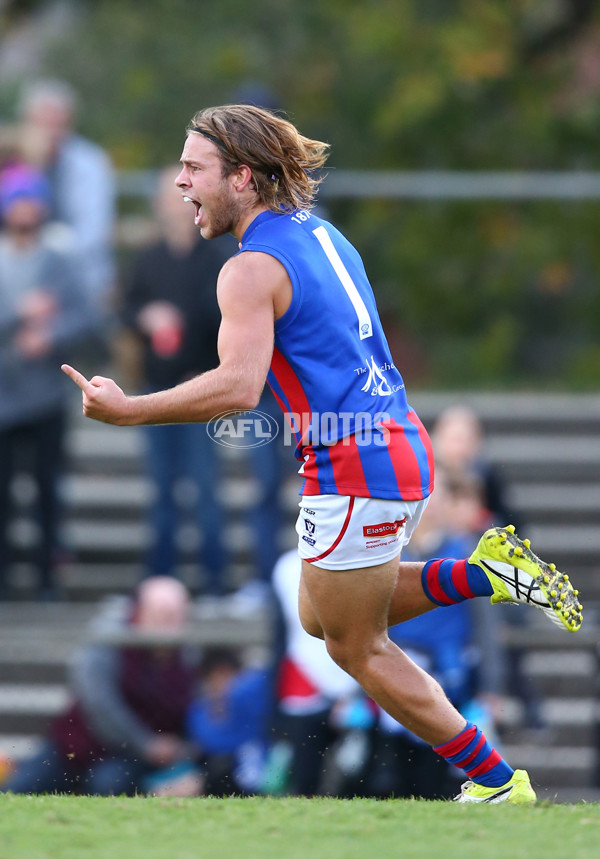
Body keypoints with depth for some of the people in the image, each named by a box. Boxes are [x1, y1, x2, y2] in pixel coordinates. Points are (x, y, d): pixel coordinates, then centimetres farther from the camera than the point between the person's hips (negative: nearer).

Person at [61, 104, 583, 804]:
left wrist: (127, 410, -24)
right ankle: (487, 573, 11)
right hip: (399, 446, 9)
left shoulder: (252, 269, -16)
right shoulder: (319, 232, 13)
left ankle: (496, 781, 7)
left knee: (357, 649, 5)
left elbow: (238, 387, -28)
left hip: (354, 472, -9)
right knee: (321, 617, 22)